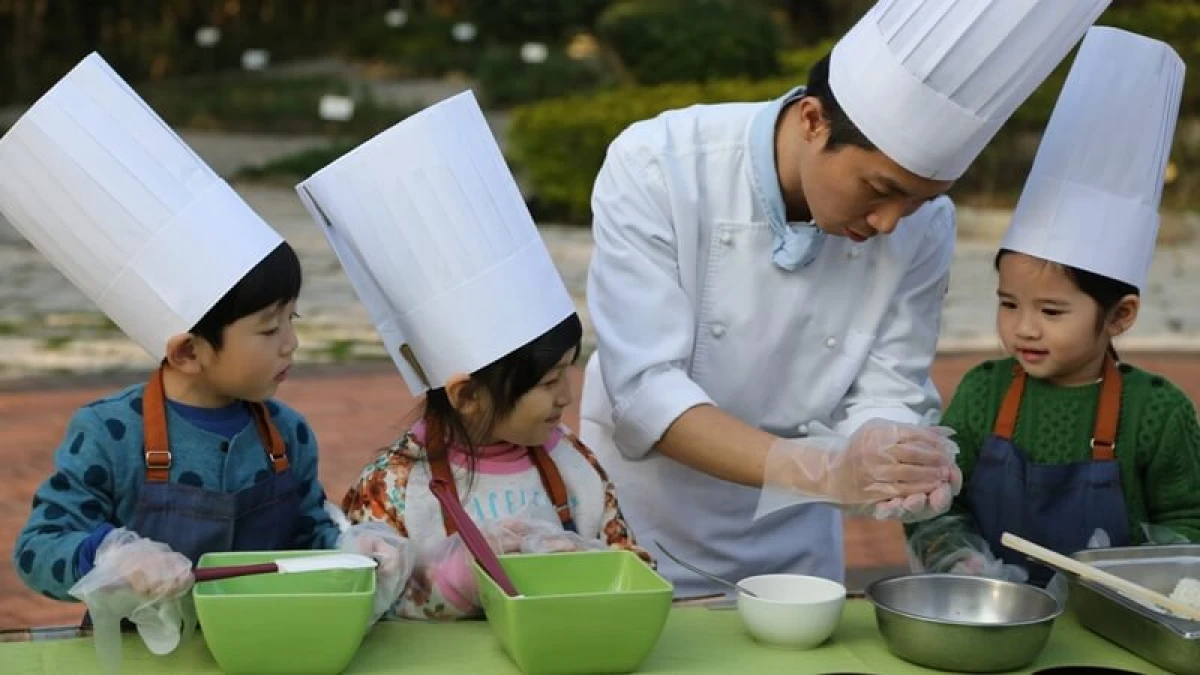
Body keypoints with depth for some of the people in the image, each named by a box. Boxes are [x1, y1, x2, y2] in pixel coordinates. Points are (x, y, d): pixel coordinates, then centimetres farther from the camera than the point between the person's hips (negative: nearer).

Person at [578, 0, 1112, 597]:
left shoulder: (925, 226, -12)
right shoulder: (655, 167, -23)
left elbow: (884, 397, -7)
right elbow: (645, 390, -26)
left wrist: (902, 471, -31)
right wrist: (823, 471, -38)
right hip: (639, 525, -2)